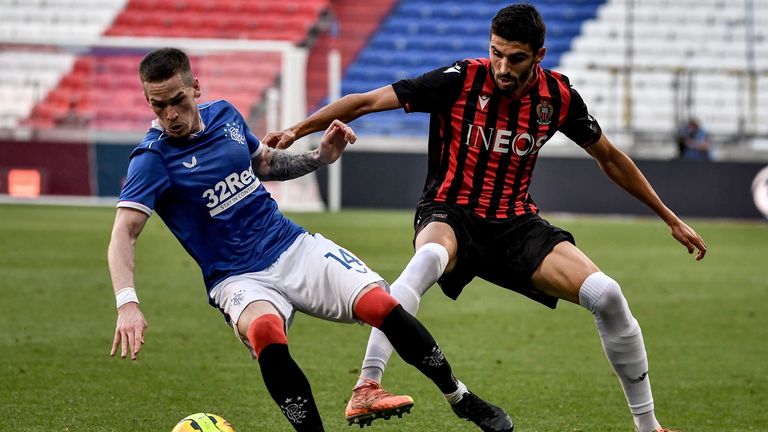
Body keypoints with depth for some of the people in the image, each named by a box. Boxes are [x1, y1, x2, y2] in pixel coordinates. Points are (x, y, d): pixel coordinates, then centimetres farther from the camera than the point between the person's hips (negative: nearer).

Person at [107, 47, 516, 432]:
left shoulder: (224, 115, 4)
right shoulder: (153, 158, -14)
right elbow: (122, 235, -24)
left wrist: (320, 156, 7)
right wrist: (127, 303, -40)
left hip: (294, 247, 4)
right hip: (239, 278, -4)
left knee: (382, 304, -14)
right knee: (265, 332, -38)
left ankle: (461, 399, 6)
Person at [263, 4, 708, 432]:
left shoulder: (558, 96, -4)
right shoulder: (461, 80, -14)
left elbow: (609, 157, 12)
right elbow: (366, 102, -13)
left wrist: (671, 219, 16)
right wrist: (296, 130, -22)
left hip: (517, 224, 3)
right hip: (451, 215, -3)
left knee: (606, 295, -15)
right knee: (429, 258, -41)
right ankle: (366, 388, -44)